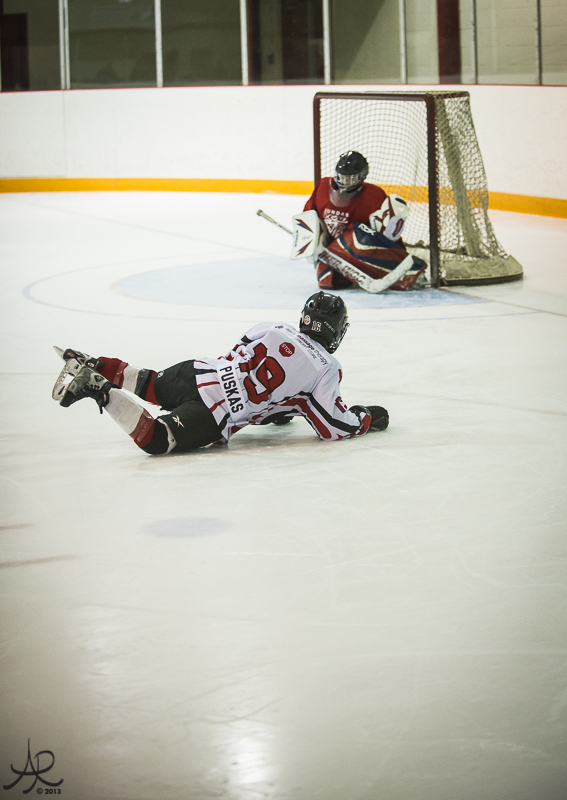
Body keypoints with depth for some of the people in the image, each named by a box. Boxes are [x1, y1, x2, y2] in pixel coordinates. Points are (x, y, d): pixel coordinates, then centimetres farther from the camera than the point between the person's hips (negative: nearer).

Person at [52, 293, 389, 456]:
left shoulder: (275, 329, 17)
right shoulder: (326, 369, -1)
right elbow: (332, 426, -1)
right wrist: (366, 419, 17)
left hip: (195, 372, 8)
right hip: (214, 414, -8)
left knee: (152, 385, 36)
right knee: (155, 438, -19)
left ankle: (91, 367, 24)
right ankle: (100, 391, -29)